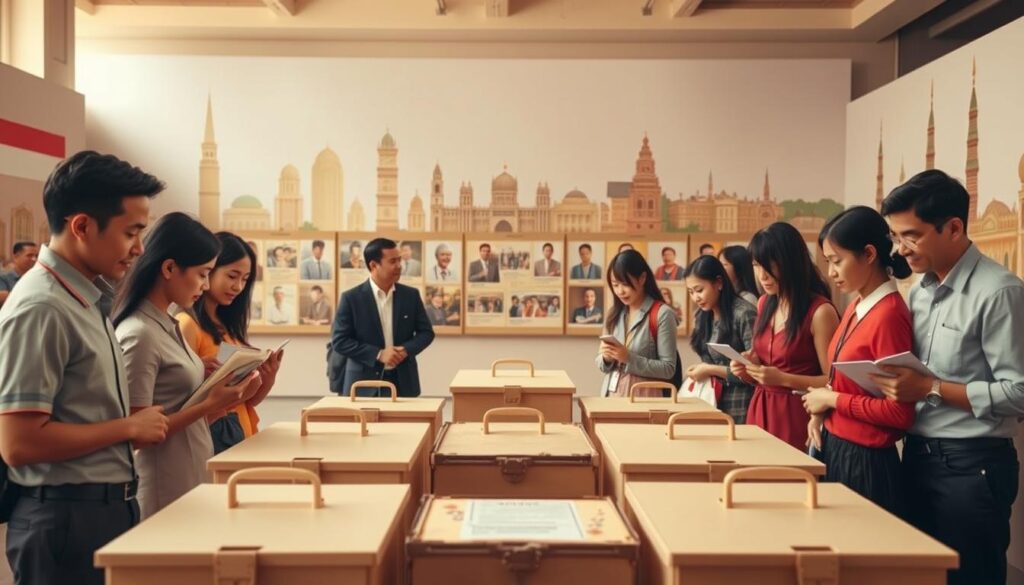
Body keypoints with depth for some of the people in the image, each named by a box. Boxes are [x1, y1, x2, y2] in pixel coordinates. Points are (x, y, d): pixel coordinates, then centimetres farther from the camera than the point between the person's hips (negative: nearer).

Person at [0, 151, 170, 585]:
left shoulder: (88, 297, 9)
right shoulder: (41, 308, -19)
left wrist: (137, 425, 7)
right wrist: (130, 427, -15)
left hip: (108, 507, 8)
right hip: (67, 517, -8)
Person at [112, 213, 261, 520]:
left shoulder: (169, 326, 8)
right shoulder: (139, 335, -18)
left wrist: (226, 397, -2)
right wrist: (211, 405, -20)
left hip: (193, 478, 9)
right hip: (167, 489, -9)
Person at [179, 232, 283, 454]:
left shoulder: (229, 326, 11)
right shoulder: (187, 325, -11)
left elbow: (248, 399, 12)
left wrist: (269, 377, -7)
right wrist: (202, 371, -31)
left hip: (240, 433, 7)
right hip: (208, 436, -7)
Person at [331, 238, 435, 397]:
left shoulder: (411, 295, 5)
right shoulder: (351, 298, -4)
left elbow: (426, 332, 10)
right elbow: (339, 340, -6)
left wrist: (406, 350, -11)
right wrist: (378, 354, -15)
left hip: (403, 382, 3)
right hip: (364, 383, -2)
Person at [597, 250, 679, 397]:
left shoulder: (662, 314, -8)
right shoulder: (614, 314, 7)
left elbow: (668, 368, -9)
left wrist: (629, 358, -17)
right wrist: (606, 358, -8)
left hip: (643, 395, -4)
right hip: (611, 393, 4)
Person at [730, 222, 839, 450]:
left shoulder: (820, 311, -13)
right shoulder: (765, 304, 10)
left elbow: (832, 382, -12)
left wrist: (784, 379, -22)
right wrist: (748, 369, 1)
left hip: (797, 415, -6)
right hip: (760, 411, 6)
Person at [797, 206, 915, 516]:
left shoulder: (889, 314, -20)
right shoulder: (856, 307, 6)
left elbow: (900, 413, -21)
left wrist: (832, 399, -14)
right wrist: (821, 411, 0)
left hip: (864, 459, -8)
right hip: (834, 448, 8)